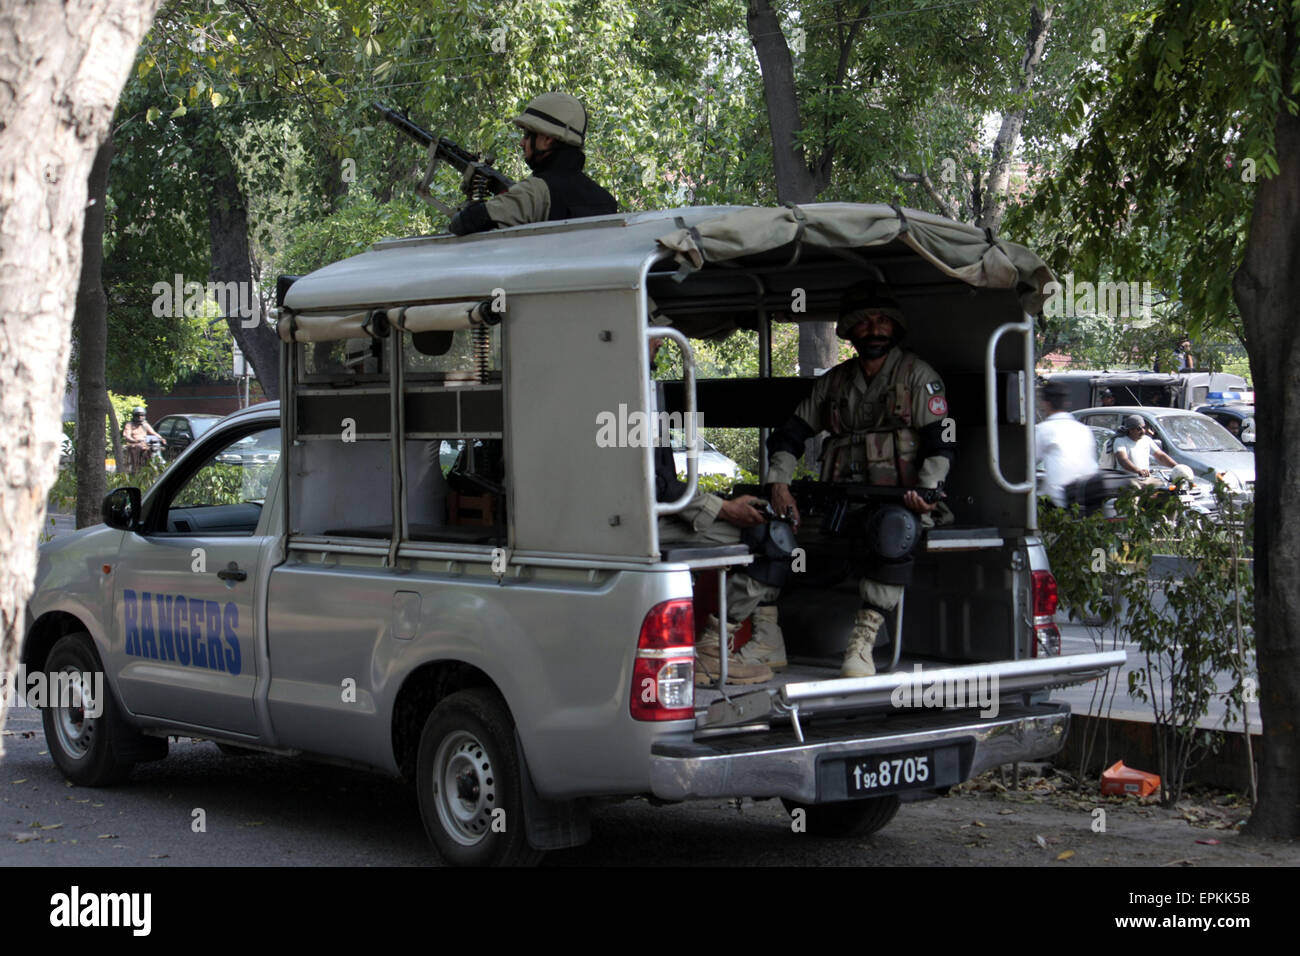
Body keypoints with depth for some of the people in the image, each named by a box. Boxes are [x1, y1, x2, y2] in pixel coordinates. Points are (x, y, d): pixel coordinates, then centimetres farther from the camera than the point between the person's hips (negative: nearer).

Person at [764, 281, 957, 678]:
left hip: (900, 500, -4)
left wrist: (926, 490, -19)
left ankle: (863, 639, -41)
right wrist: (778, 482, -2)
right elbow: (789, 433, 17)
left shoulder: (918, 376, 7)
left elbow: (941, 443, -1)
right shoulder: (834, 382, 19)